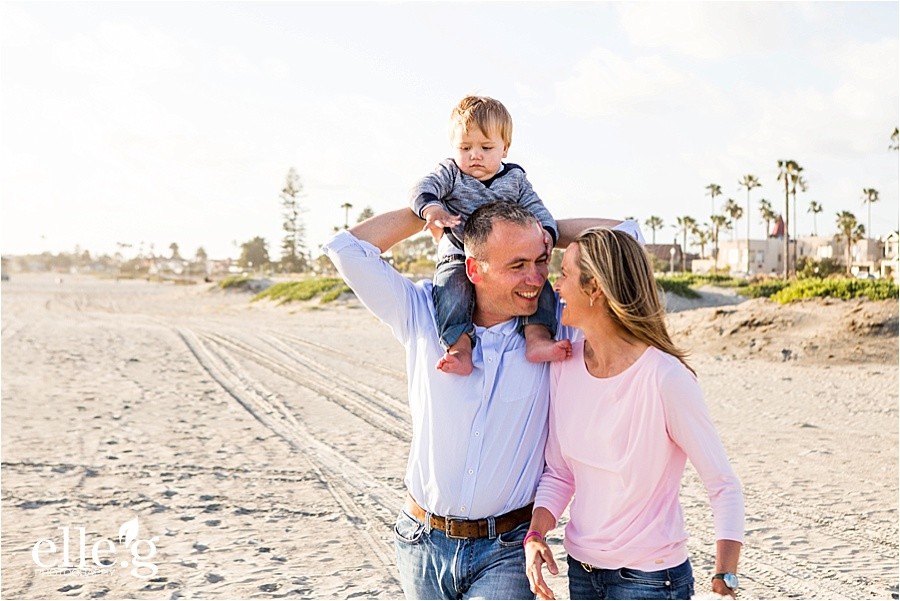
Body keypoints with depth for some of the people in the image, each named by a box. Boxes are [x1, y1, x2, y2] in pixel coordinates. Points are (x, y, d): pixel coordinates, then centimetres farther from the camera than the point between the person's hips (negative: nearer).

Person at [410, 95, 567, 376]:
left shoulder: (515, 178, 11)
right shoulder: (450, 172, 4)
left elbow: (536, 209, 9)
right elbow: (423, 188, -12)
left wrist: (546, 231, -15)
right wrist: (431, 207, -37)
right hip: (458, 258, -3)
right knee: (452, 288, -33)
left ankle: (537, 338, -26)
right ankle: (459, 348, -41)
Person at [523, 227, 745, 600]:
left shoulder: (665, 378, -22)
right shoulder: (565, 363, -4)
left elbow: (724, 488, -16)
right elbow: (558, 472, 4)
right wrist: (536, 535, -11)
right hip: (580, 570, 6)